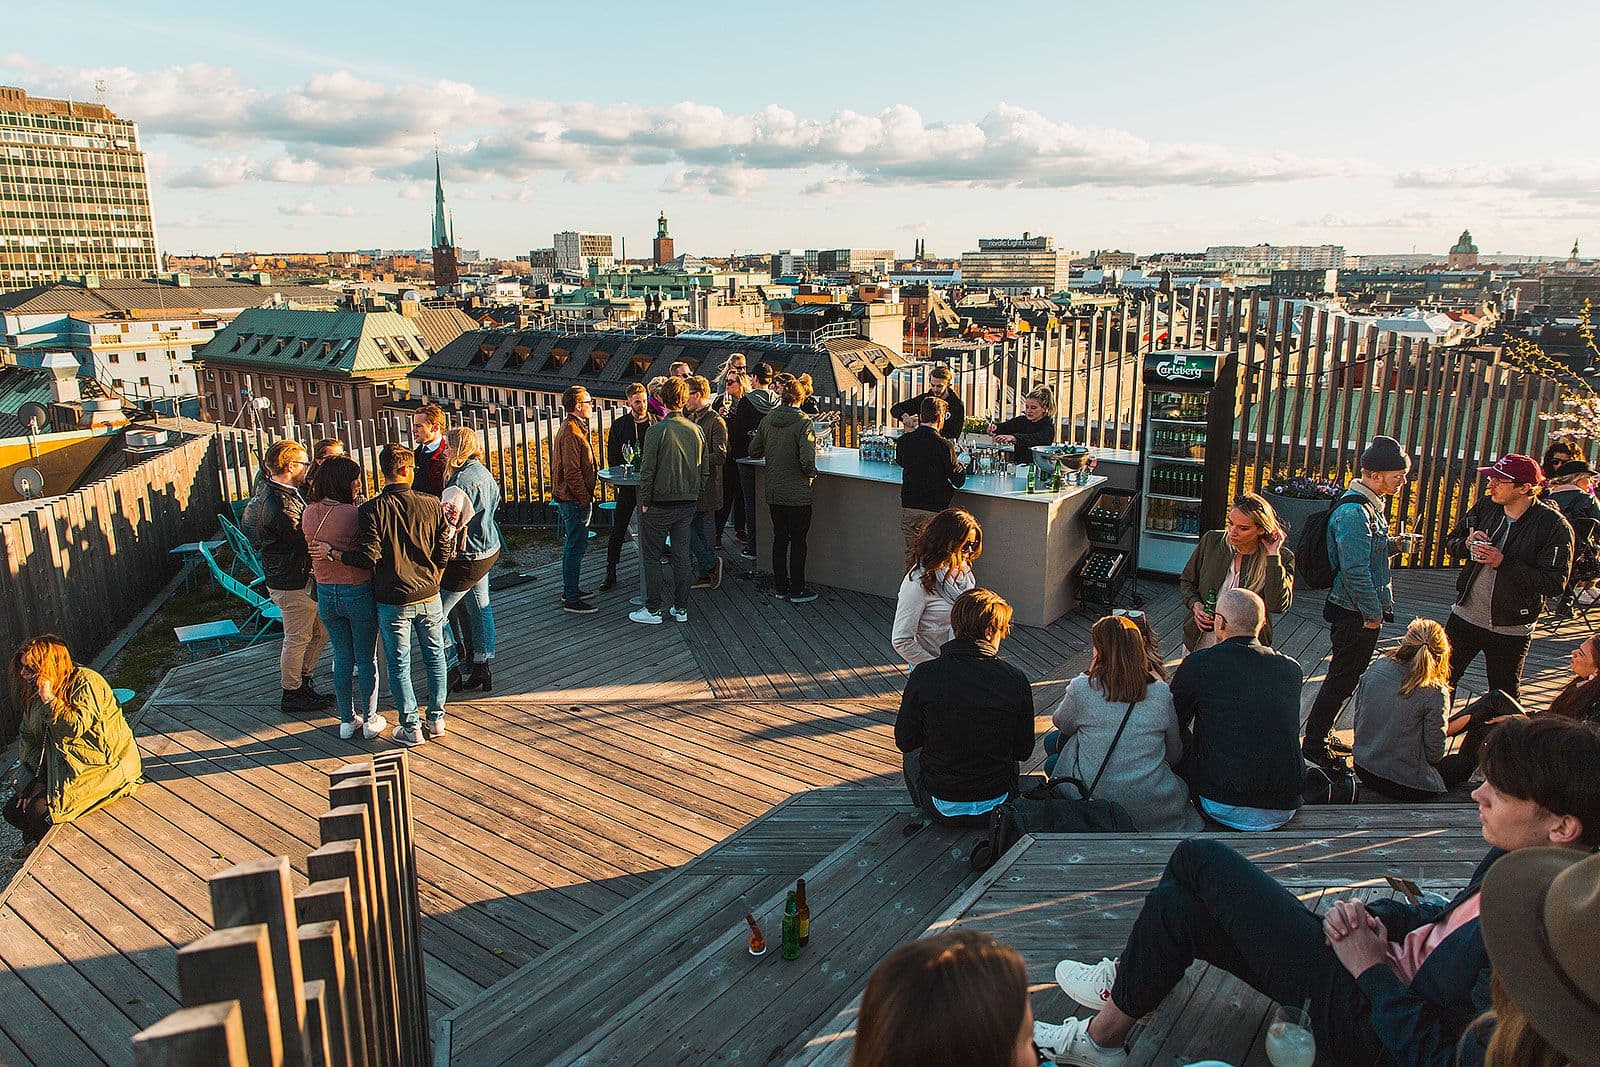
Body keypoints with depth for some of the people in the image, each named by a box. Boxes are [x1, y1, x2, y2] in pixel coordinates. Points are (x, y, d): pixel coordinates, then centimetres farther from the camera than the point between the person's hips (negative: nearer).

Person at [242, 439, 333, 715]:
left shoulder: (269, 489, 7)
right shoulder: (281, 505, -27)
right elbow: (307, 543, -26)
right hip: (293, 583, -10)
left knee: (319, 631, 19)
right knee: (298, 639, 6)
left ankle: (301, 682, 32)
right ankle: (291, 695, 22)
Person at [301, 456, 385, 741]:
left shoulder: (309, 513, -1)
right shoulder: (352, 514, -20)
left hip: (326, 594, 5)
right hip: (358, 592, -5)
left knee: (342, 659, 17)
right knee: (366, 659, 10)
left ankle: (347, 720, 26)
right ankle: (370, 720, 20)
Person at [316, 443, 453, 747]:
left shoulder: (372, 509, -12)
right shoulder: (431, 504, -5)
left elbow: (369, 556, -17)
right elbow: (444, 552, -1)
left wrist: (331, 553, -2)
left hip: (392, 601, -2)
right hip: (429, 596, 2)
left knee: (399, 665, 9)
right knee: (435, 657, 16)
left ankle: (411, 727, 16)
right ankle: (436, 719, 24)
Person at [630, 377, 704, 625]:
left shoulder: (657, 430, -14)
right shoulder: (696, 430, 2)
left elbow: (647, 470, -14)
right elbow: (703, 470, 8)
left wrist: (645, 502, -5)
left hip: (659, 504, -5)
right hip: (687, 505, 5)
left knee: (651, 557, 6)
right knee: (682, 555, 11)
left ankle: (652, 609, 9)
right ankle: (681, 608, 17)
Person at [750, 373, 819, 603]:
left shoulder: (767, 421, 0)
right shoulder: (803, 423, -17)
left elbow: (754, 452, 9)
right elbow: (807, 461, -23)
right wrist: (812, 474, -4)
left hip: (773, 493, 5)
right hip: (798, 494, -5)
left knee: (780, 538, 16)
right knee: (798, 541, 6)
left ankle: (780, 586, 25)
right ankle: (797, 590, 14)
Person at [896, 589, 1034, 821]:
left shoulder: (924, 674, -18)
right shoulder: (1016, 680, -15)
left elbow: (905, 741, -6)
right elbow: (1023, 751, -4)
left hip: (940, 806, -1)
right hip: (997, 802, 1)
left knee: (911, 755, 31)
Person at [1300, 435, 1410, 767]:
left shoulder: (1370, 504, 9)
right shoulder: (1354, 512, -24)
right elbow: (1355, 571, -26)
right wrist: (1373, 614, -19)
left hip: (1362, 611, 10)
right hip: (1356, 614, -10)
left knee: (1345, 677, 19)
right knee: (1342, 679, 1)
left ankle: (1322, 735, 32)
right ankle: (1314, 743, 12)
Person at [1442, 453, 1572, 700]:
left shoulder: (1554, 526, -16)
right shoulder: (1485, 506, -2)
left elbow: (1555, 584, -21)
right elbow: (1451, 540, 10)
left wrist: (1503, 563, -25)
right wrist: (1467, 544, -12)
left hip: (1510, 631, -4)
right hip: (1465, 616, 4)